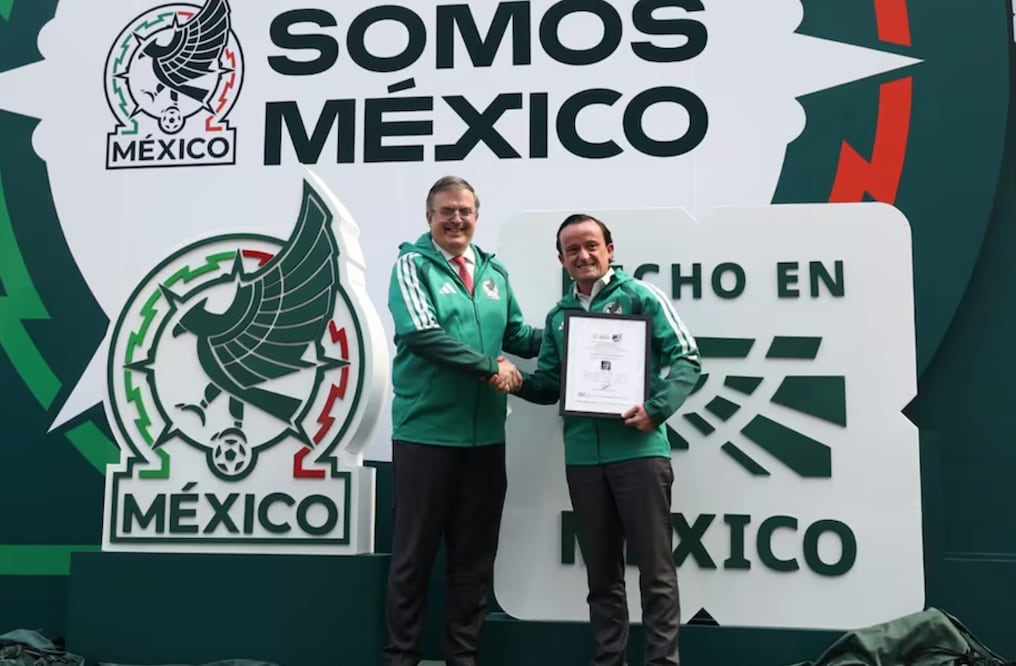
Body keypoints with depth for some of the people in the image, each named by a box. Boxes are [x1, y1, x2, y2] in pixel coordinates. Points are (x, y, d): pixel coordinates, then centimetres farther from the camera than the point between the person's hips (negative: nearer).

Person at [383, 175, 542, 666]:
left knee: (474, 553, 13)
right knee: (414, 552, 5)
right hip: (425, 432, -5)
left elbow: (516, 335, 18)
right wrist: (489, 365, -17)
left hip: (485, 436, 5)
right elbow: (421, 332, -17)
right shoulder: (412, 264, -3)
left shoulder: (494, 272, 13)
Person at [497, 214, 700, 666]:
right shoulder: (558, 315, 15)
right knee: (601, 573, 14)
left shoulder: (639, 296, 0)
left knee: (655, 568, 1)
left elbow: (686, 358, -5)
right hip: (582, 456, 5)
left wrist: (656, 409, -18)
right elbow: (549, 386, 16)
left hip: (639, 449, -5)